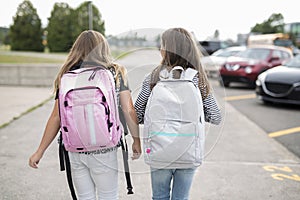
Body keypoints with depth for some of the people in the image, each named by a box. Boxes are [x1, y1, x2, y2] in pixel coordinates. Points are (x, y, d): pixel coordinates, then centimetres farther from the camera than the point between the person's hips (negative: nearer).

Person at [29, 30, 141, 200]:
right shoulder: (116, 73, -3)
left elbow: (56, 117, -1)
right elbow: (129, 111, -7)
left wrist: (40, 151, 8)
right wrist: (136, 140, 5)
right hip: (103, 149, -2)